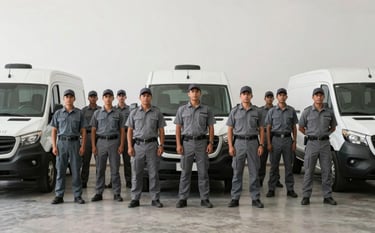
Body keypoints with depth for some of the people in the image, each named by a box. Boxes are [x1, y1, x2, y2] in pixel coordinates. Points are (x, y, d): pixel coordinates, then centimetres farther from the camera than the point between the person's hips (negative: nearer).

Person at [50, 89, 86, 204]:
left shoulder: (79, 113, 6)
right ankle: (59, 196, 9)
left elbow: (83, 131, 5)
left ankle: (78, 196, 8)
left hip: (75, 143, -1)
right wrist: (54, 146, -2)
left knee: (76, 171, 2)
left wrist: (83, 146, -5)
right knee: (60, 170, 2)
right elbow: (54, 131, 7)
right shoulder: (58, 113, 8)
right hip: (61, 143, 1)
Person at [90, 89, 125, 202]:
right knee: (100, 169, 3)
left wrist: (121, 145, -4)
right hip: (101, 142, 1)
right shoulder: (97, 113, 8)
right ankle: (98, 193, 10)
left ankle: (117, 194, 7)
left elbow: (122, 130, 5)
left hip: (114, 142, -1)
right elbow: (93, 130, 7)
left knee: (115, 169, 1)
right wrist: (93, 145, -1)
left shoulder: (118, 114, 6)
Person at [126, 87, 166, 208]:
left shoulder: (157, 112, 6)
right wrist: (130, 147, -3)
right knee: (136, 174, 2)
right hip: (137, 145, 1)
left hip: (152, 145, 0)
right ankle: (135, 199, 9)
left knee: (153, 173, 1)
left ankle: (155, 199, 8)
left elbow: (161, 130, 6)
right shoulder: (134, 113, 7)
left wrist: (161, 145, -4)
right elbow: (130, 131, 6)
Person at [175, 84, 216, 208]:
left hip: (202, 142, 0)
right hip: (187, 143, 0)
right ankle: (182, 199, 7)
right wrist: (178, 144, -5)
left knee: (203, 172, 2)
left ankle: (205, 199, 8)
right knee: (185, 172, 2)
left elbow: (211, 128, 7)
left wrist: (211, 143, -3)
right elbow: (178, 128, 5)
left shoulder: (206, 110, 8)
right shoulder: (182, 109, 7)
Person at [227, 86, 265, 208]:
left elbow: (261, 129, 8)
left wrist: (261, 145, -2)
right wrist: (230, 146, -6)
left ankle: (255, 198, 10)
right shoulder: (234, 111, 4)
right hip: (239, 143, -1)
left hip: (253, 142, 1)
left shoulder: (257, 111, 6)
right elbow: (230, 129, 3)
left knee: (254, 172, 3)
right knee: (237, 172, 2)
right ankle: (235, 199, 8)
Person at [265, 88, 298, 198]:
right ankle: (271, 189, 7)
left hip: (287, 139, 1)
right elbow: (268, 128, 4)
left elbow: (294, 127, 10)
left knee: (288, 165, 4)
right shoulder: (272, 111, 4)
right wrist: (269, 143, -4)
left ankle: (290, 189, 10)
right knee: (274, 166, 2)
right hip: (275, 139, -1)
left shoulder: (291, 110, 7)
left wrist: (294, 142, 1)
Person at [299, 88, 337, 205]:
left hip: (325, 144, 2)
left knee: (327, 170, 4)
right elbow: (301, 127, 10)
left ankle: (327, 196, 12)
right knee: (309, 171, 0)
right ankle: (306, 196, 5)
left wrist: (325, 134, 7)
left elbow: (333, 127, 20)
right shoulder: (307, 111, 1)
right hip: (312, 143, -2)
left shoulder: (329, 112, 7)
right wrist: (310, 135, 5)